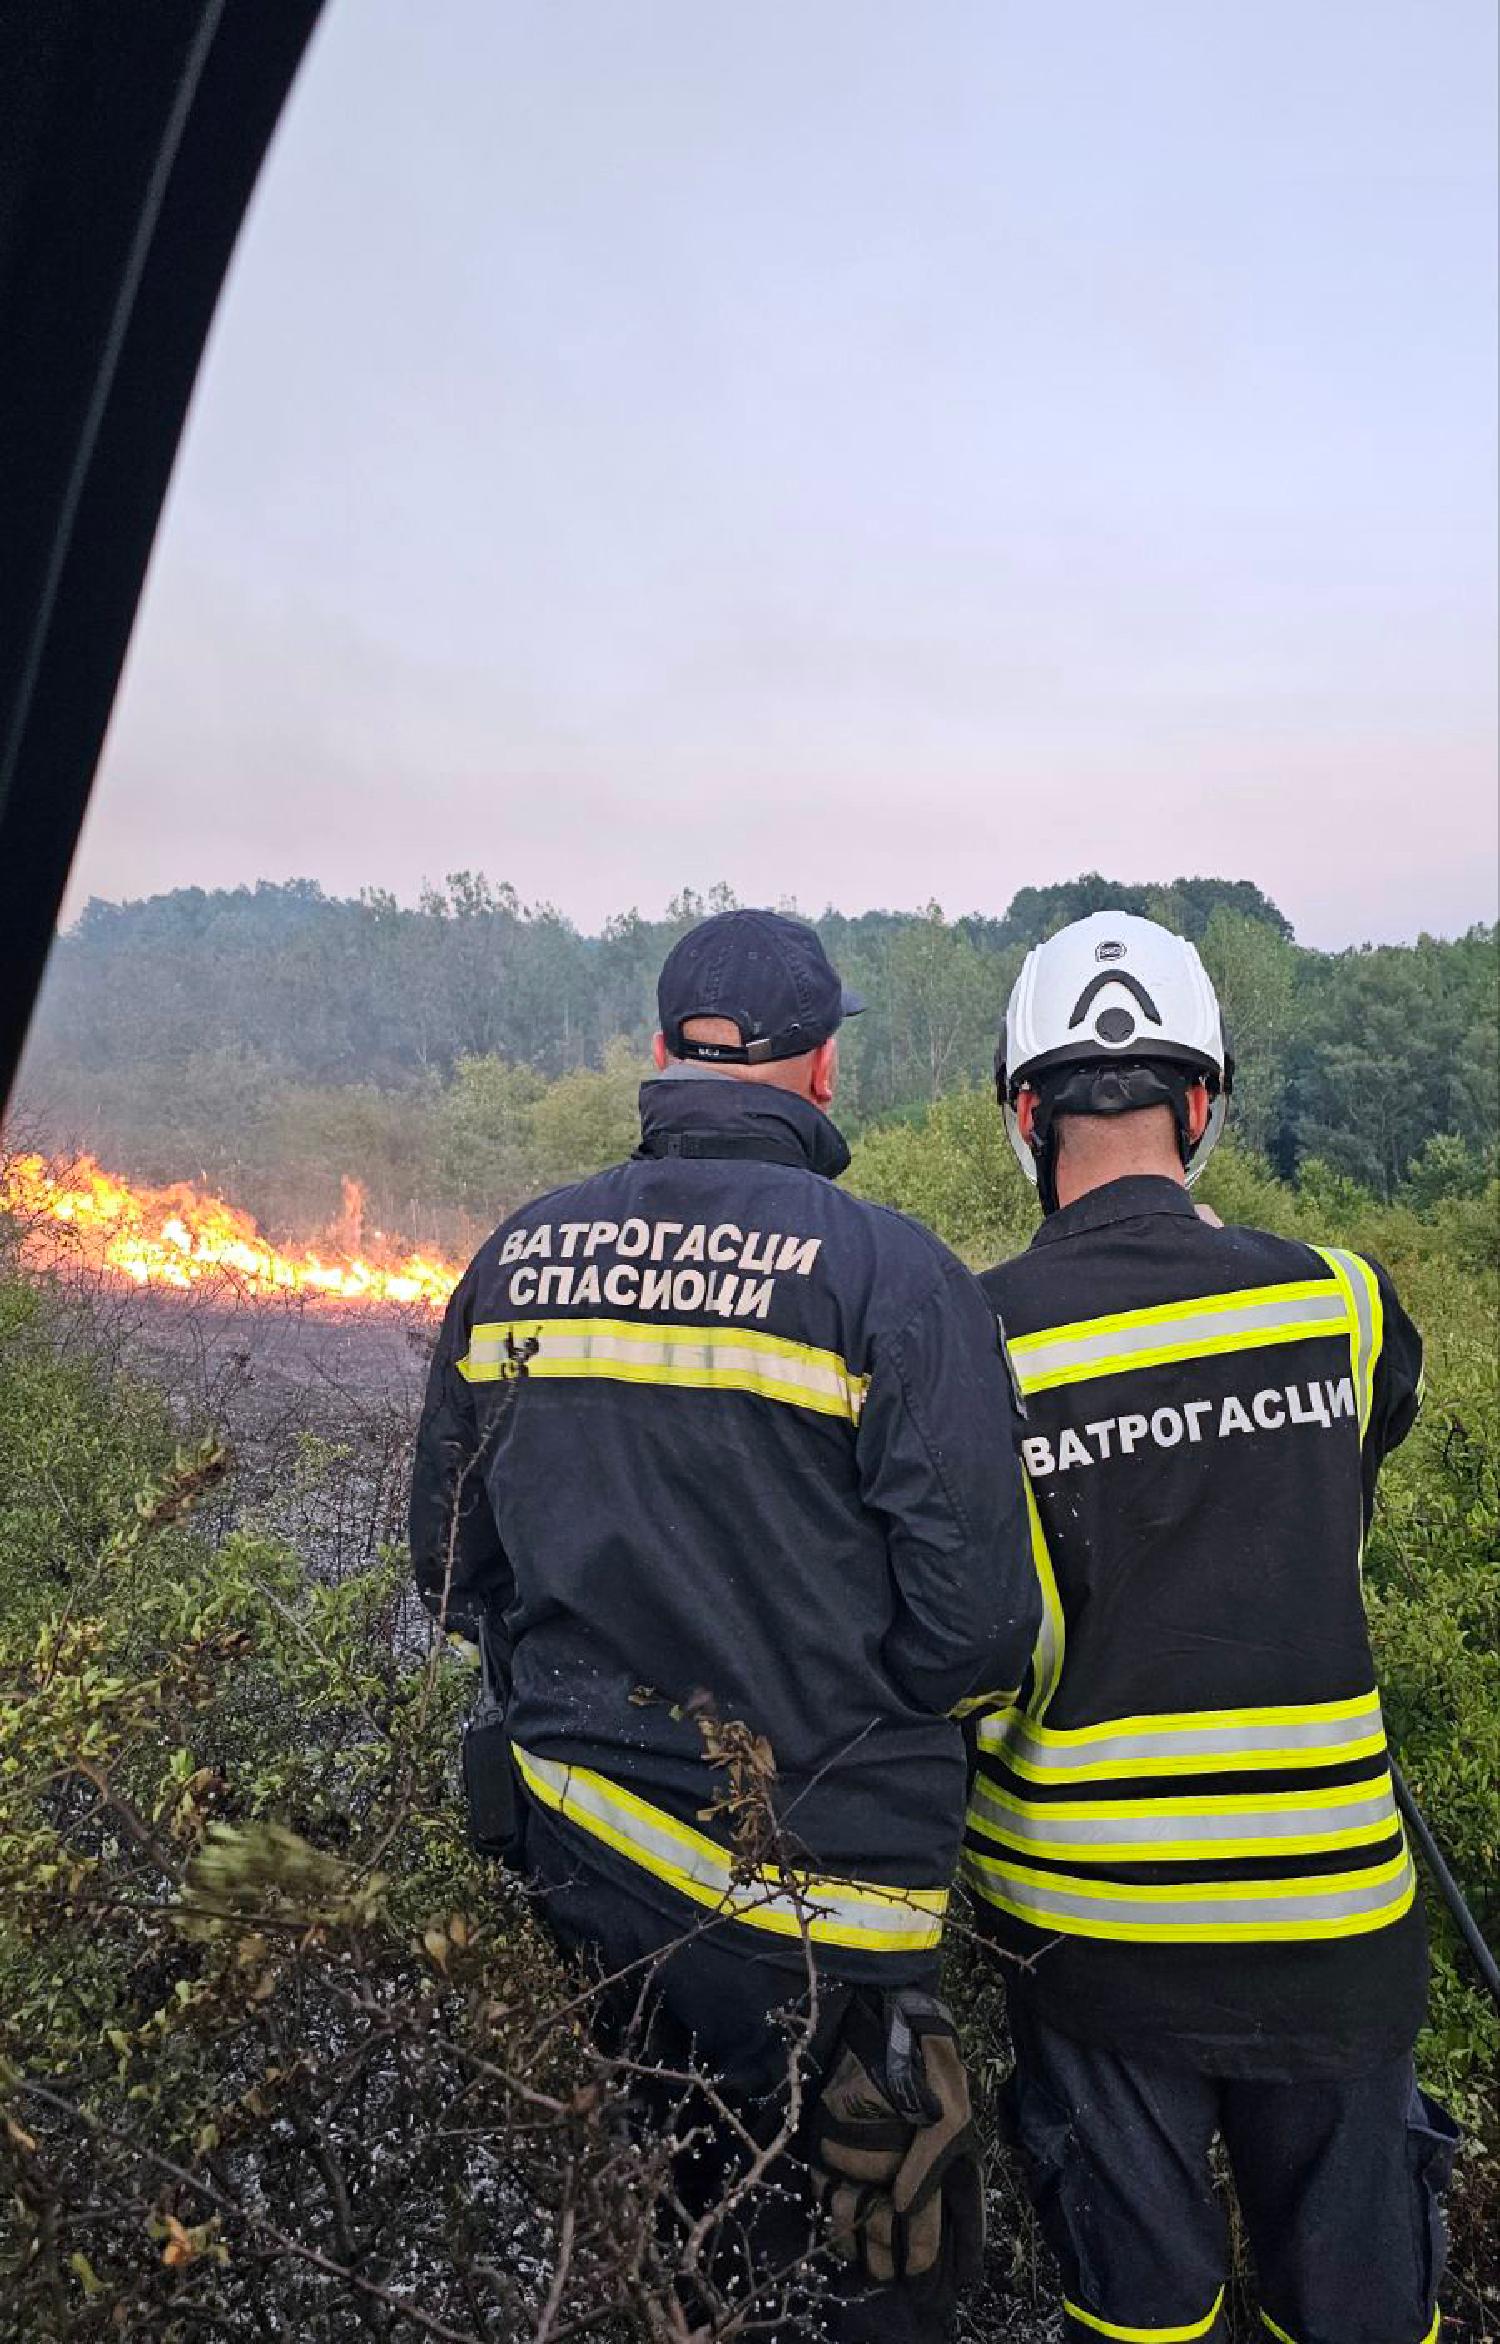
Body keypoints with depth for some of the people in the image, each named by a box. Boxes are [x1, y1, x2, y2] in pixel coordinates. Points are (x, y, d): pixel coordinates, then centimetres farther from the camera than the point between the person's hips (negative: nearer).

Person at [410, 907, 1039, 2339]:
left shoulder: (515, 1257, -1)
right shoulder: (895, 1278, -17)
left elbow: (451, 1562, 7)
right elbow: (978, 1627, -18)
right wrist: (901, 1718, 4)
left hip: (571, 1847, 5)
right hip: (808, 1905, -5)